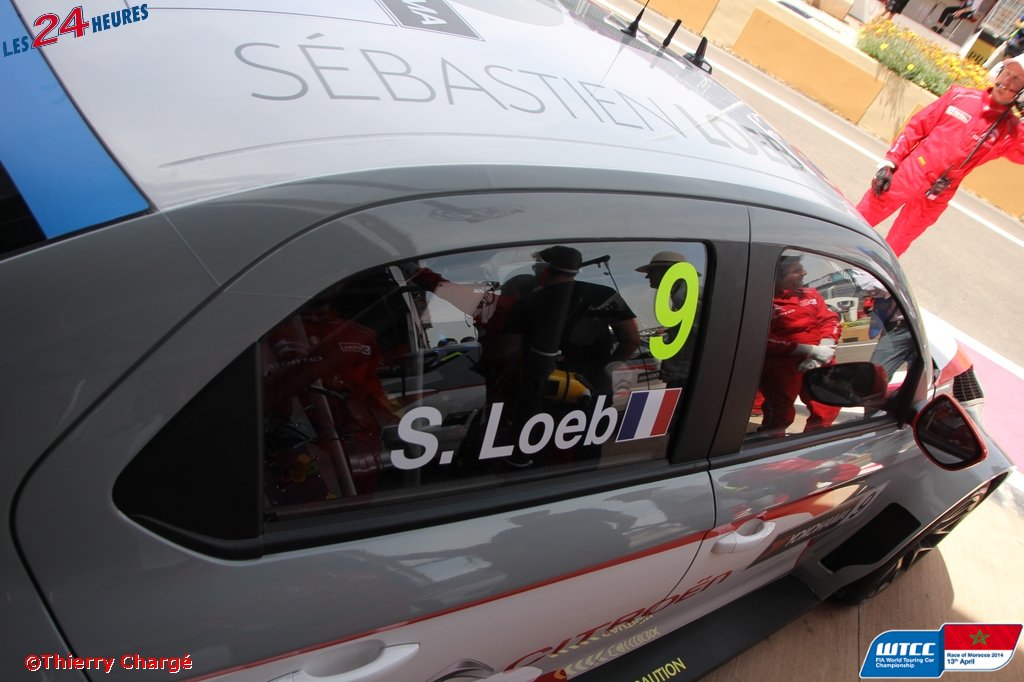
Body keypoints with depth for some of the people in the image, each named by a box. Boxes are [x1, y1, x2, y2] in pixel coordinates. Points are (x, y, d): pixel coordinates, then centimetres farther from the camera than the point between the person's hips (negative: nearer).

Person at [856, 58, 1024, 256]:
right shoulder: (960, 96, 1)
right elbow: (917, 127, 3)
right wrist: (889, 162, -4)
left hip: (934, 199, 1)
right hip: (904, 177, -1)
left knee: (893, 249, 10)